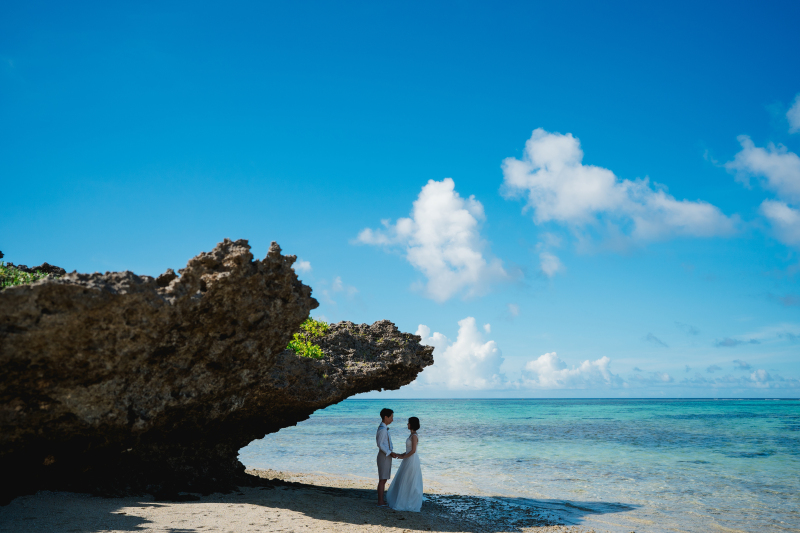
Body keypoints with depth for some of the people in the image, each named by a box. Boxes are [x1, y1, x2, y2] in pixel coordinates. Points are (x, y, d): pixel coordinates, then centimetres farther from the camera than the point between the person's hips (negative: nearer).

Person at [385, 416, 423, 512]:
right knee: (403, 481, 16)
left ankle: (410, 504, 5)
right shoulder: (412, 435, 12)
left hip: (412, 461, -10)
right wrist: (401, 455, 12)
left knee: (409, 483, -3)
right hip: (409, 460, 10)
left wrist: (403, 457, -13)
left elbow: (413, 450, -22)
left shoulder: (414, 436, -18)